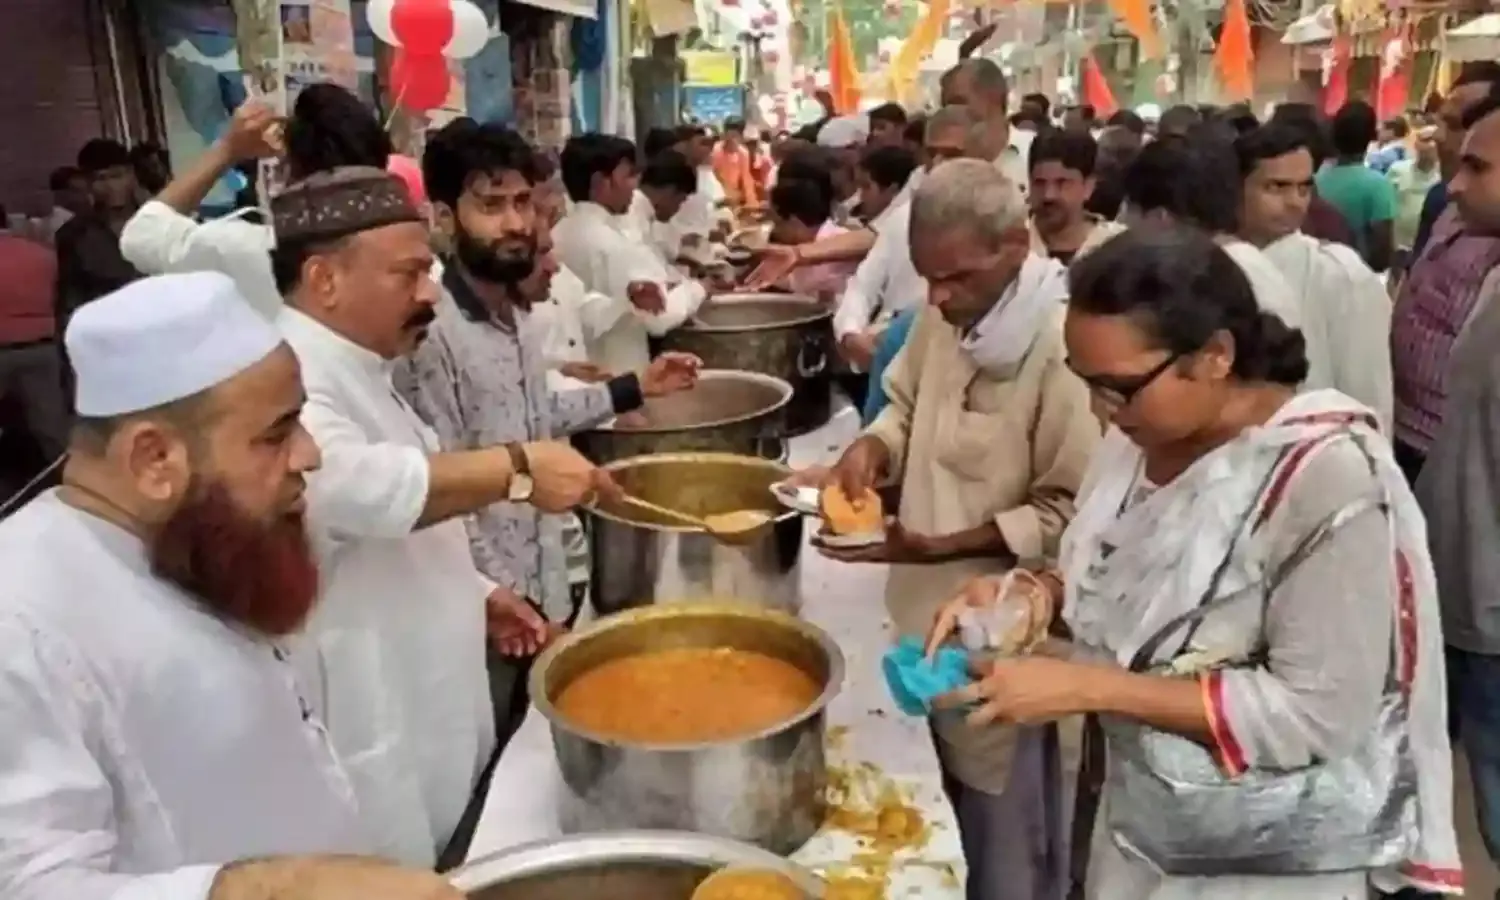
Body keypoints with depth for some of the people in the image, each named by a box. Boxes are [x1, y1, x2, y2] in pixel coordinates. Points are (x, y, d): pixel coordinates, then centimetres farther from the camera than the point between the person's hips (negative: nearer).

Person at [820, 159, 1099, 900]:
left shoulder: (1063, 346, -22)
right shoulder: (945, 315, 1)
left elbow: (1071, 514, -20)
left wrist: (940, 546, -25)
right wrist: (873, 447, -7)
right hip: (933, 616, 7)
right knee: (952, 826, 25)